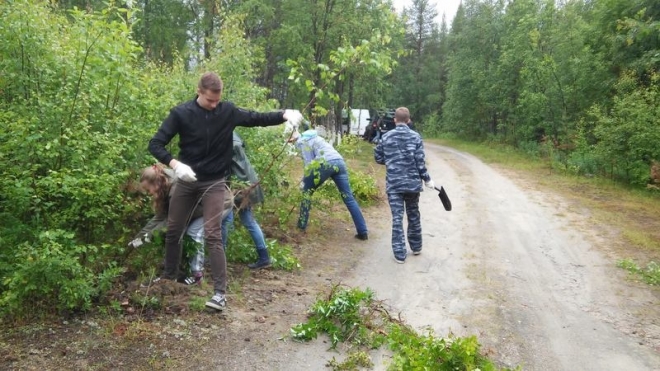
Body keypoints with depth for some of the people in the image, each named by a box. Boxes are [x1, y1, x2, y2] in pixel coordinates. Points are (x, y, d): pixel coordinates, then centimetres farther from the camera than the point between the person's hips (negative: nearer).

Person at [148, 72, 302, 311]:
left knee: (212, 236, -8)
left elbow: (257, 118, 3)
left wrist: (284, 114, -14)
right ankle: (168, 278, 35)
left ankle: (220, 292, -2)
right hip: (187, 180, 2)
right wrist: (174, 164, -28)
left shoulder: (228, 111, -7)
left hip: (214, 183, -2)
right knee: (173, 231, 13)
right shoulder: (181, 113, -10)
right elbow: (155, 144, -10)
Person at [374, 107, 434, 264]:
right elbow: (420, 162, -6)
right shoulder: (415, 137, -3)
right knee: (413, 215, 16)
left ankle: (399, 253, -1)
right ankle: (416, 246, 31)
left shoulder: (386, 137, 0)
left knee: (397, 217, 0)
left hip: (393, 184, 0)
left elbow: (378, 158, 8)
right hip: (412, 182, 1)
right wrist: (427, 179, 5)